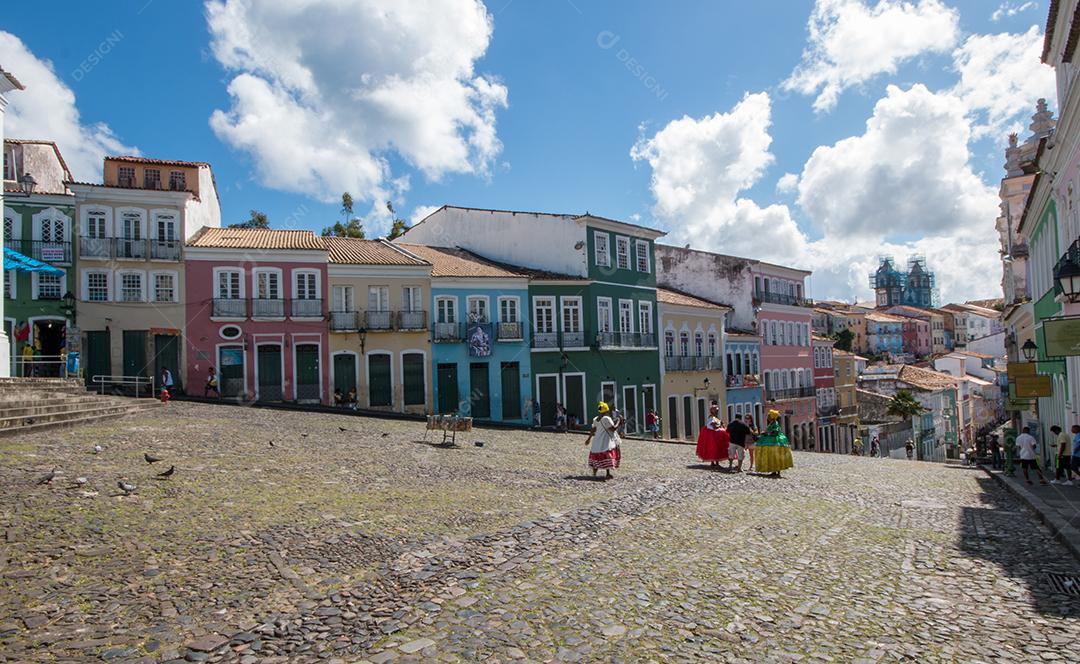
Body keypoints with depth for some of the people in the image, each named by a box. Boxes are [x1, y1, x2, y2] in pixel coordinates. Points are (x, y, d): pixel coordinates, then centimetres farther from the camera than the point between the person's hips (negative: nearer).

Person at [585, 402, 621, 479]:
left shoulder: (595, 419, 7)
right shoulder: (606, 419, -15)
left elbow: (593, 430, 14)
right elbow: (613, 428, -17)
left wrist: (589, 438, 23)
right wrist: (618, 421, -4)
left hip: (597, 441, 7)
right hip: (606, 441, -7)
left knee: (597, 456, 14)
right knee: (608, 456, -2)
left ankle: (594, 473, 19)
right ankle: (607, 474, -5)